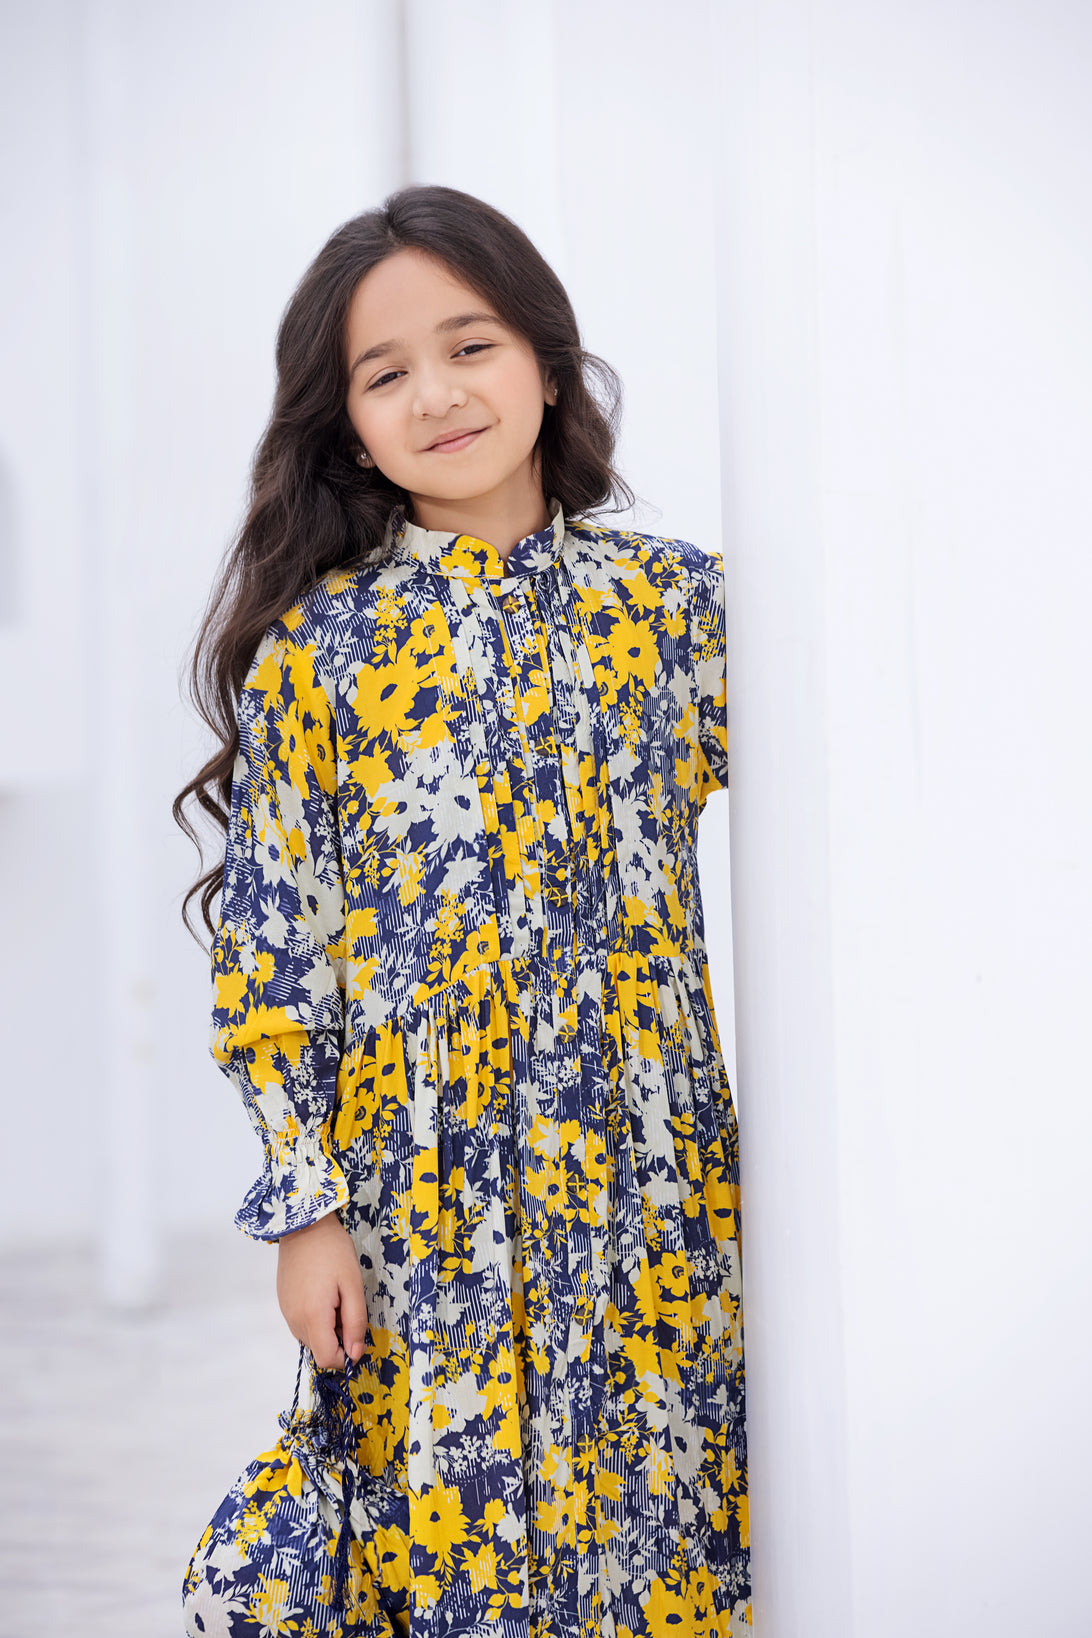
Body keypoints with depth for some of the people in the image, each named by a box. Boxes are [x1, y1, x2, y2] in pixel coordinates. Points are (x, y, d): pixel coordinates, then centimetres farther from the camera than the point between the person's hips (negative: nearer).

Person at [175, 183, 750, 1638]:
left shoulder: (673, 600, 2)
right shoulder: (316, 647, -3)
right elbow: (272, 948, -3)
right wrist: (306, 1206, -6)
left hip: (653, 1186, 2)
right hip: (423, 1191, -2)